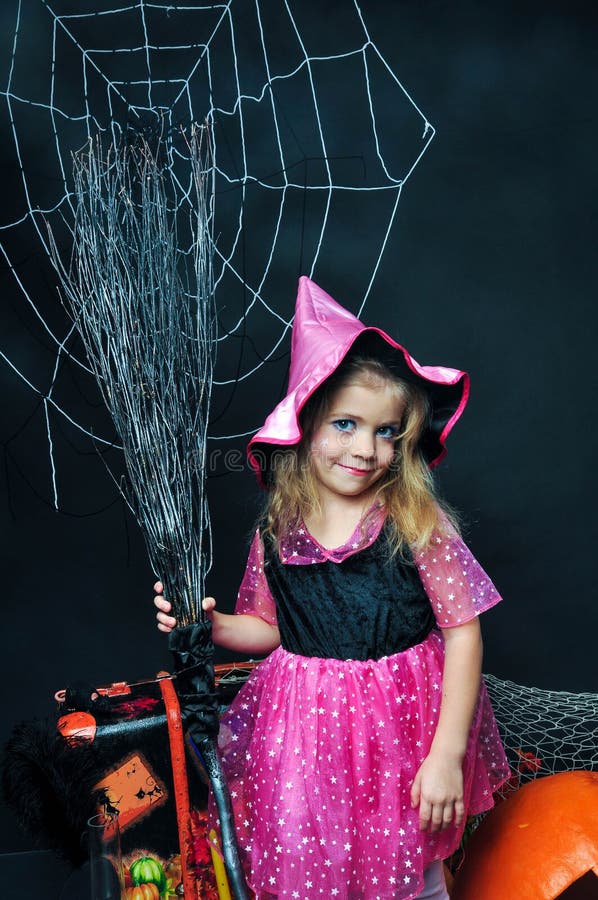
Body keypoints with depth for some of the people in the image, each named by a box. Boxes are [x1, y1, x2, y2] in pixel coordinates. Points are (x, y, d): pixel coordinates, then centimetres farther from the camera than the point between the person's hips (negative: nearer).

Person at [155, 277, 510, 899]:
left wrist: (447, 754, -12)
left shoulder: (417, 524, -13)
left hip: (401, 726, -2)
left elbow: (463, 633, -10)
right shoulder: (277, 532, -2)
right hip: (306, 732, 3)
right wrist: (211, 625, -7)